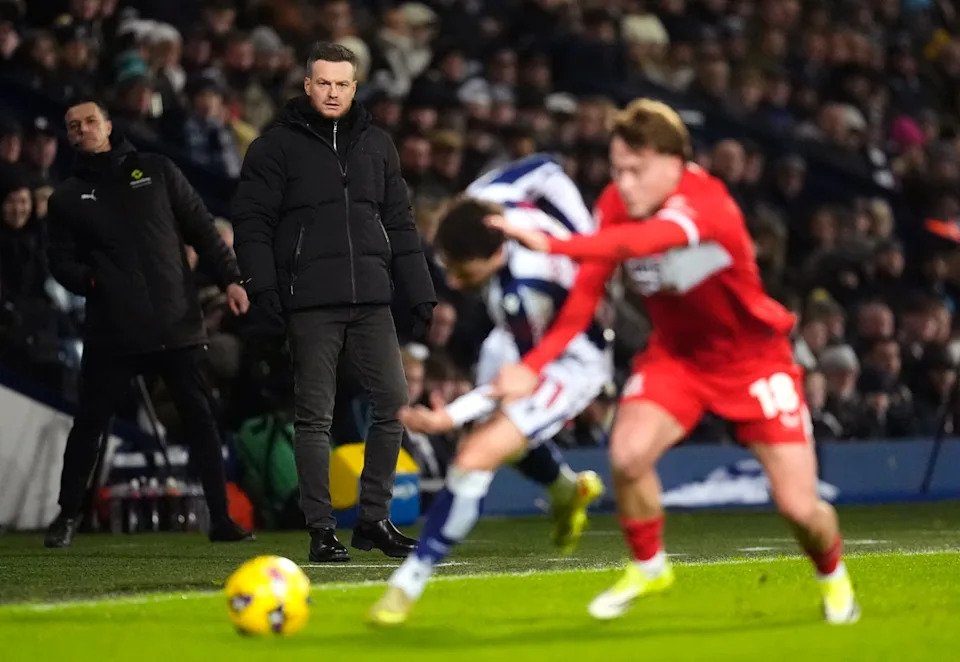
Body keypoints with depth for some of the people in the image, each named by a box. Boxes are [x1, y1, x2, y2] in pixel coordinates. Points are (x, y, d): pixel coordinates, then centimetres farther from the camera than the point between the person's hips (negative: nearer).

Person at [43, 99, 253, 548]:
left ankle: (221, 518, 3)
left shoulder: (156, 171, 10)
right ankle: (68, 515, 16)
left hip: (177, 323, 0)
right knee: (89, 422, 2)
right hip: (112, 331, 0)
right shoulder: (68, 198, 10)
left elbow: (201, 228, 9)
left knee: (200, 418, -1)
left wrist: (230, 279, 1)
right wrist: (90, 281, -10)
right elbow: (61, 260, 9)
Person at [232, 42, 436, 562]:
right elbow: (251, 222, -3)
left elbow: (399, 224, 18)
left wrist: (420, 294, 13)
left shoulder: (376, 145, 14)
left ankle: (374, 518, 13)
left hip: (371, 303, 4)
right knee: (314, 416, -1)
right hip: (310, 305, -4)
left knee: (394, 403, 2)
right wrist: (263, 290, -14)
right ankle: (321, 528, 4)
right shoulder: (277, 146, 1)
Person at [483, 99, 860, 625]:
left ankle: (833, 578, 28)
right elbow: (584, 294, -13)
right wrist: (534, 365, -26)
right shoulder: (615, 204, -14)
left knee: (798, 505, -7)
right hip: (676, 352, 4)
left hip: (752, 357, -4)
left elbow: (640, 241, -53)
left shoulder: (705, 203, -33)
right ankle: (647, 567, 5)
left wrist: (551, 244, -66)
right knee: (628, 453, -23)